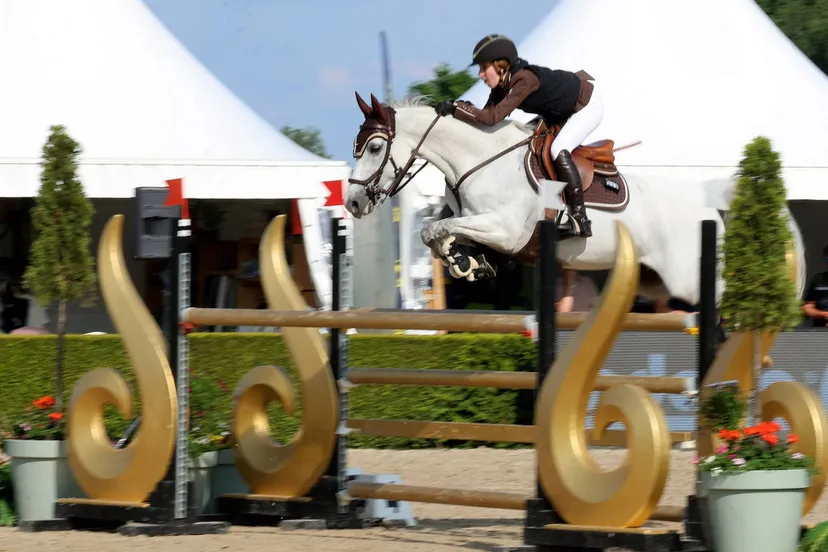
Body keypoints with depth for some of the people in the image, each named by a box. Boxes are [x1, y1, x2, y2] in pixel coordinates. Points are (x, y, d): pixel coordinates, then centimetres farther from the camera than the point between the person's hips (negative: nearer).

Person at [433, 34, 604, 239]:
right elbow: (488, 113, -7)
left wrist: (454, 108, -42)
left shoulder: (524, 80, -36)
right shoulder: (502, 84, -9)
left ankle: (580, 220, -24)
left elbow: (493, 116, -41)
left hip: (588, 106, -10)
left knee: (558, 150, -26)